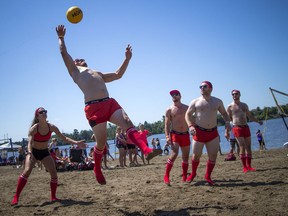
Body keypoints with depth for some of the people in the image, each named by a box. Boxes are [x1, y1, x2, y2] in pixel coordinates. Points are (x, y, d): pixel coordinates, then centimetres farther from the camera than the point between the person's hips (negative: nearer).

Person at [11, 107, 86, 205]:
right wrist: (30, 153, -52)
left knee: (54, 174, -9)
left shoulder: (52, 127, -12)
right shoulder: (34, 128, -21)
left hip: (45, 152, 3)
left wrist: (76, 143, -19)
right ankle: (16, 197, -17)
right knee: (27, 171, -24)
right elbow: (30, 143, -31)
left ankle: (53, 197, 7)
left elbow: (64, 138, -7)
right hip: (33, 152, -3)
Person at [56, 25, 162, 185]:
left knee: (128, 122, -20)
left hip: (110, 103, 5)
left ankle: (147, 151, -37)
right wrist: (61, 37, 28)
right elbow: (64, 53, 17)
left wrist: (127, 59, 34)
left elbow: (118, 75, 37)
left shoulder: (98, 73, 36)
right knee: (101, 142, -3)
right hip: (94, 108, -5)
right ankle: (97, 170, 19)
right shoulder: (75, 71, 19)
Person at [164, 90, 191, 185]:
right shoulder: (169, 110, 0)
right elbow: (167, 124, -3)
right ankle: (166, 176, -14)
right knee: (174, 154, -20)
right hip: (175, 134, -4)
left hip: (185, 135, 4)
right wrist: (167, 136, -14)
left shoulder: (187, 108, 9)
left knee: (186, 157, 8)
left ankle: (184, 177, 19)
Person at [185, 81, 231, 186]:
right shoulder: (195, 102, 2)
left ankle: (207, 176, 16)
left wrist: (227, 122, -2)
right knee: (196, 155, 3)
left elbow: (224, 113, 18)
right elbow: (188, 114, 3)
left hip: (213, 133, 2)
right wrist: (190, 126, -14)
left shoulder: (217, 101, 9)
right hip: (199, 132, -2)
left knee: (213, 156, -1)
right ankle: (193, 173, 29)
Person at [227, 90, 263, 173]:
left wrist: (258, 121, 8)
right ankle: (244, 167, -6)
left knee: (248, 147, 2)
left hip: (246, 127, 5)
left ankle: (249, 166, 9)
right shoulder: (230, 106, 2)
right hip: (237, 128, -5)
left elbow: (250, 116, 21)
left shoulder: (244, 105, 15)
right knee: (242, 147, -11)